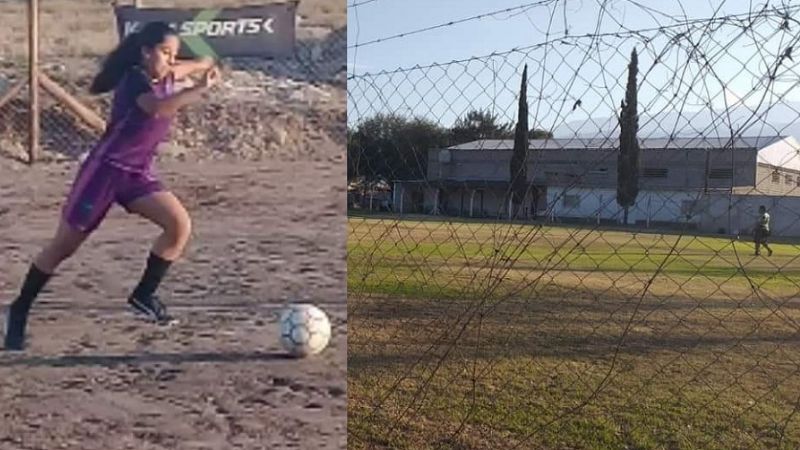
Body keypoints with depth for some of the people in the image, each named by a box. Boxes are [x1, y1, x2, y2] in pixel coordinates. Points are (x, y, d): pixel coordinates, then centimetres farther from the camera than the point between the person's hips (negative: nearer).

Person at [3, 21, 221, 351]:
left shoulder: (164, 78, 5)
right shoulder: (134, 80, -18)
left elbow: (191, 68, 28)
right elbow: (158, 108, -40)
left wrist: (206, 66, 12)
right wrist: (200, 90, -40)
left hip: (137, 174, 7)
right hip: (105, 170, -7)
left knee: (180, 225, -13)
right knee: (64, 246, 3)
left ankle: (143, 296, 1)